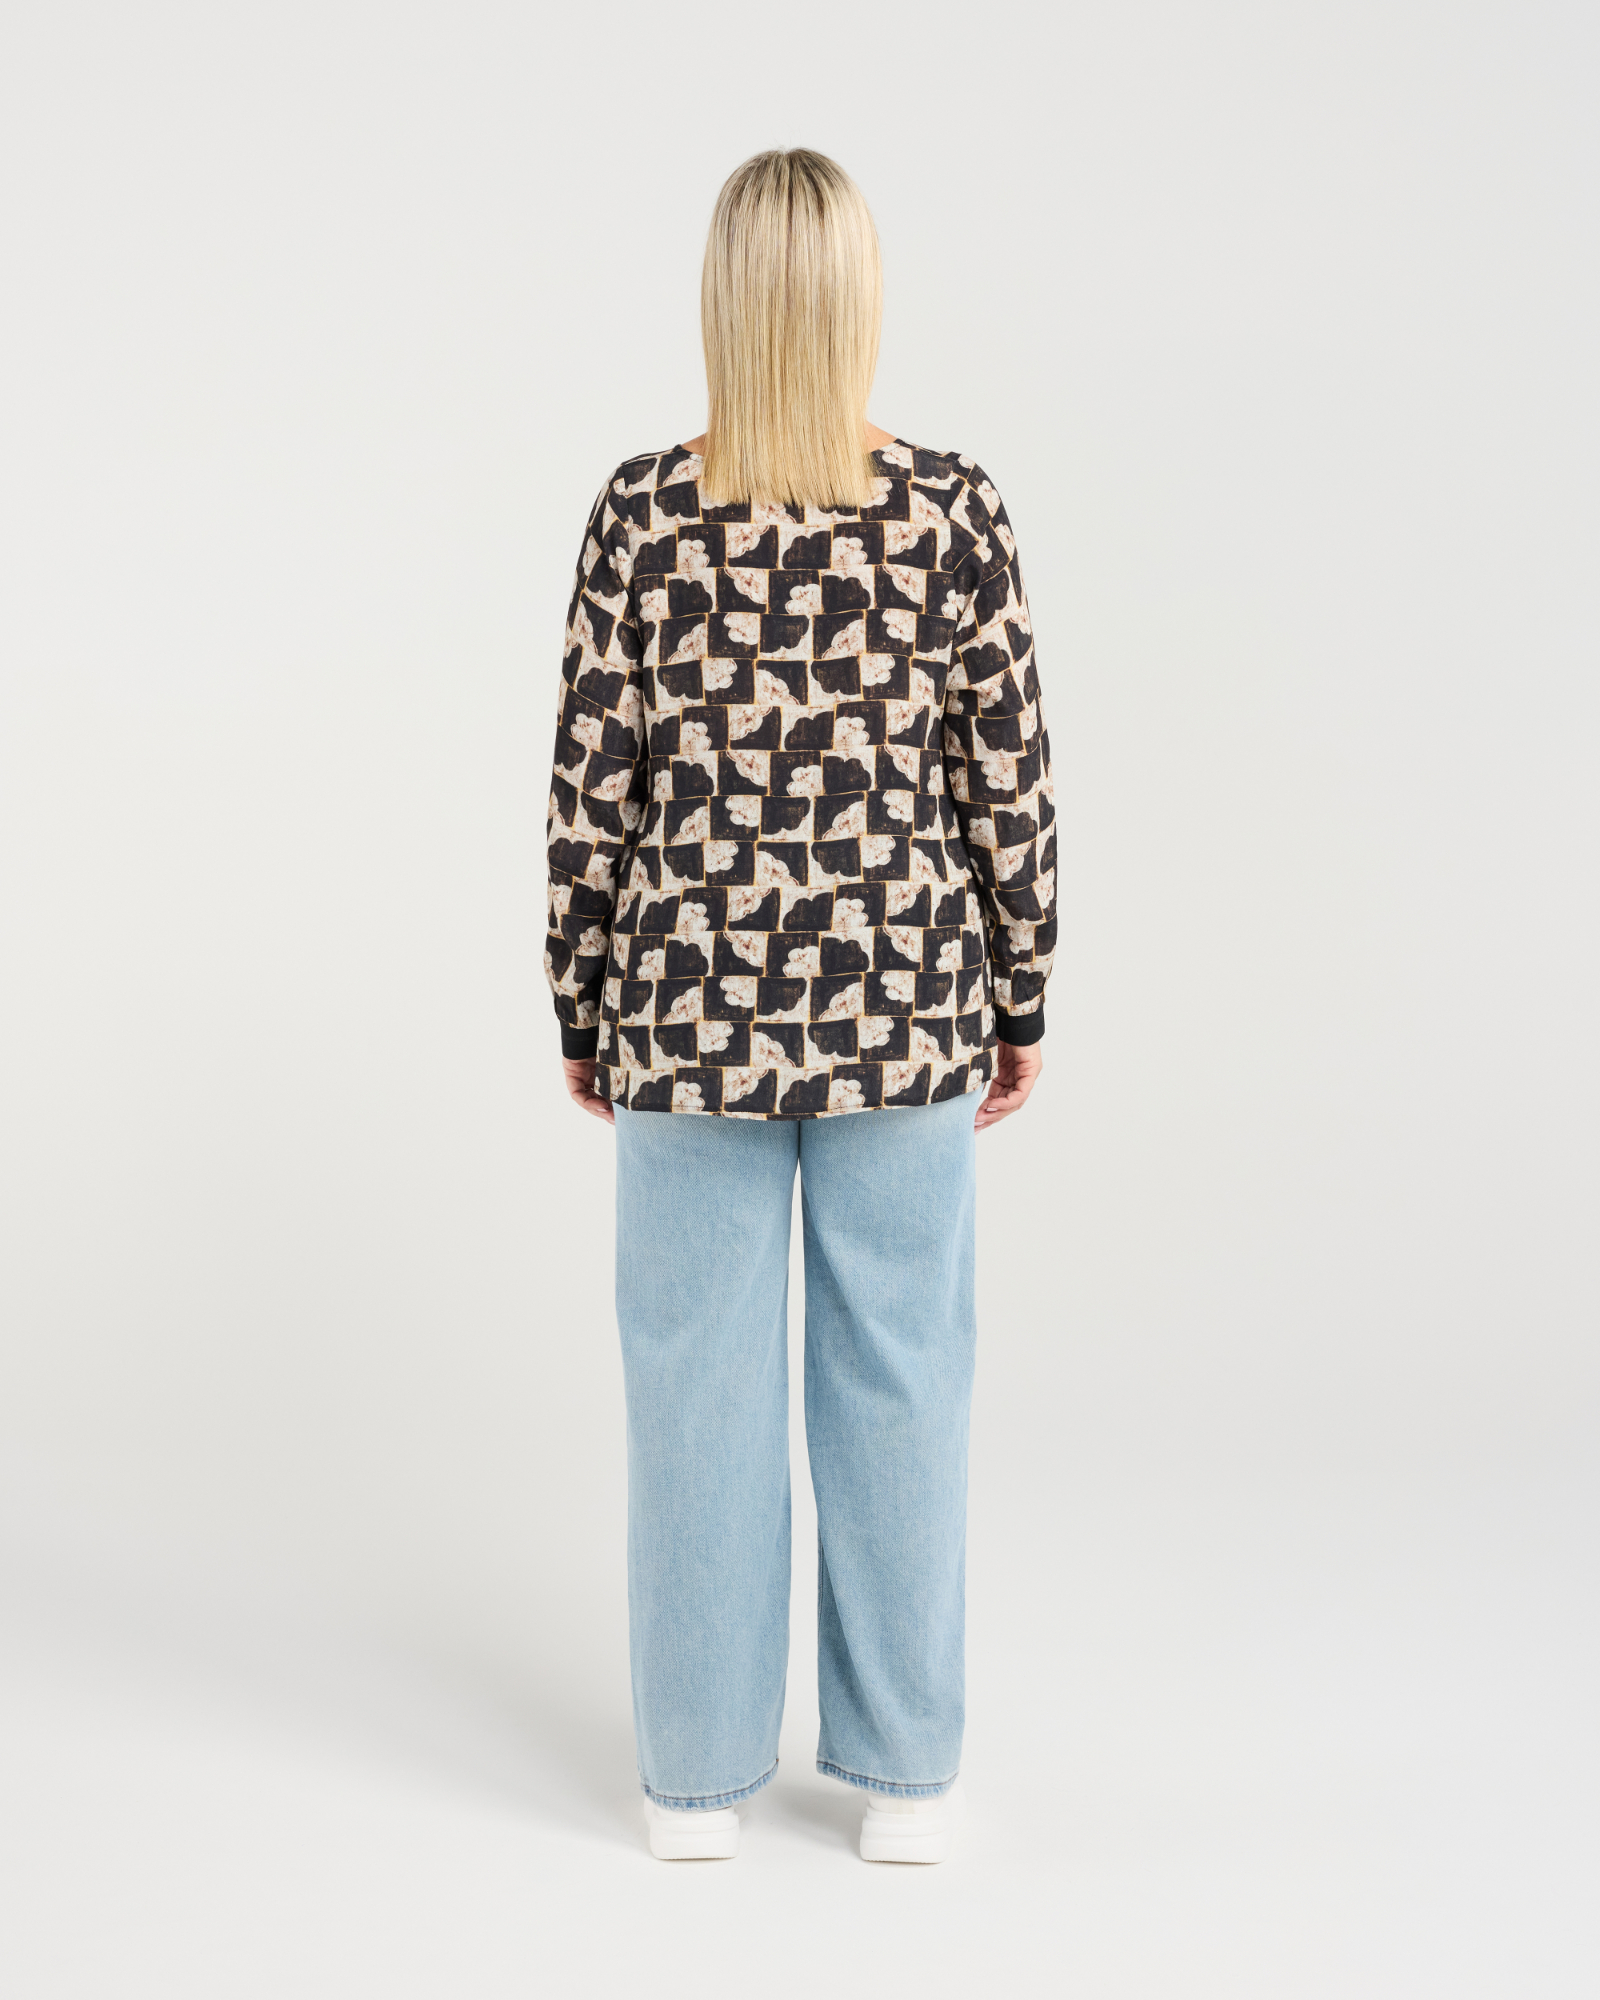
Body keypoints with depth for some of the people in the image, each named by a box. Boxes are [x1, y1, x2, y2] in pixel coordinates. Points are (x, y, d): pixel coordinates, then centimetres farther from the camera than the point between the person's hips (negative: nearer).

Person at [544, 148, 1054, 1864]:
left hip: (692, 1013, 0)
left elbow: (594, 792, -3)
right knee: (897, 1383, 11)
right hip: (903, 1010, 0)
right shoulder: (952, 509, -5)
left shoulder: (642, 515, -6)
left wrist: (581, 1011, 9)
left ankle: (697, 1773, 24)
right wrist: (1019, 1001, 9)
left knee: (698, 1385, 11)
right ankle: (905, 1772, 25)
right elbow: (1009, 781, -3)